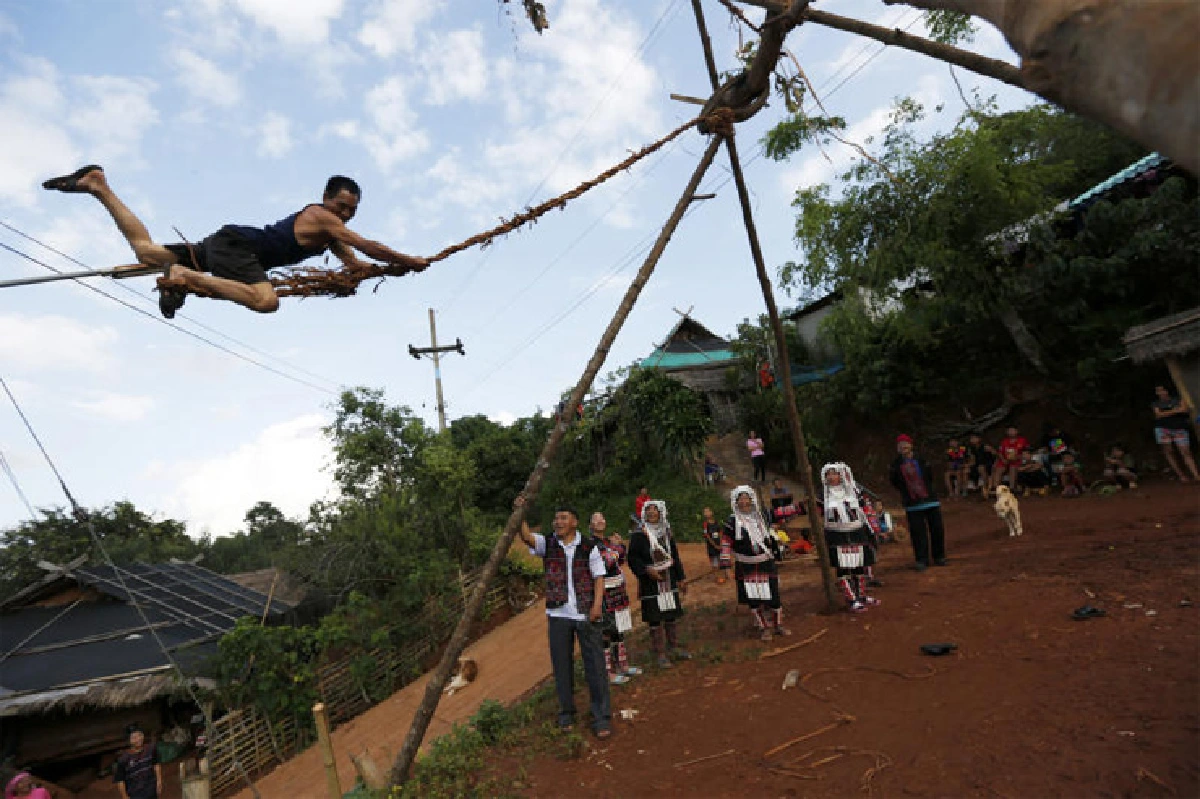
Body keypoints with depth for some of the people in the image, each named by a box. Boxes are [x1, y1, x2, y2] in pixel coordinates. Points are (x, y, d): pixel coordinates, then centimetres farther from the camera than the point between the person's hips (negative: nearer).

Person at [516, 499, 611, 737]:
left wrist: (597, 604, -11)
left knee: (595, 664, 2)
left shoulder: (589, 545, -1)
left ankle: (602, 717, 14)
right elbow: (527, 537, -15)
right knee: (562, 665, 12)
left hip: (586, 613, -2)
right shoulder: (547, 544, 3)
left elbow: (599, 576, 0)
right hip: (558, 614, 2)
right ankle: (566, 712, 29)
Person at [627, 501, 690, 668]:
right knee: (655, 619, 0)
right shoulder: (638, 535, -10)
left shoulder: (666, 532, 7)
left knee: (672, 615, 13)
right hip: (650, 582, -5)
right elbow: (633, 558, -11)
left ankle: (674, 648, 29)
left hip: (669, 580, 5)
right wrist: (647, 569, -24)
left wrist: (681, 578, 12)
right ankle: (661, 653, 13)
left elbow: (675, 556, 12)